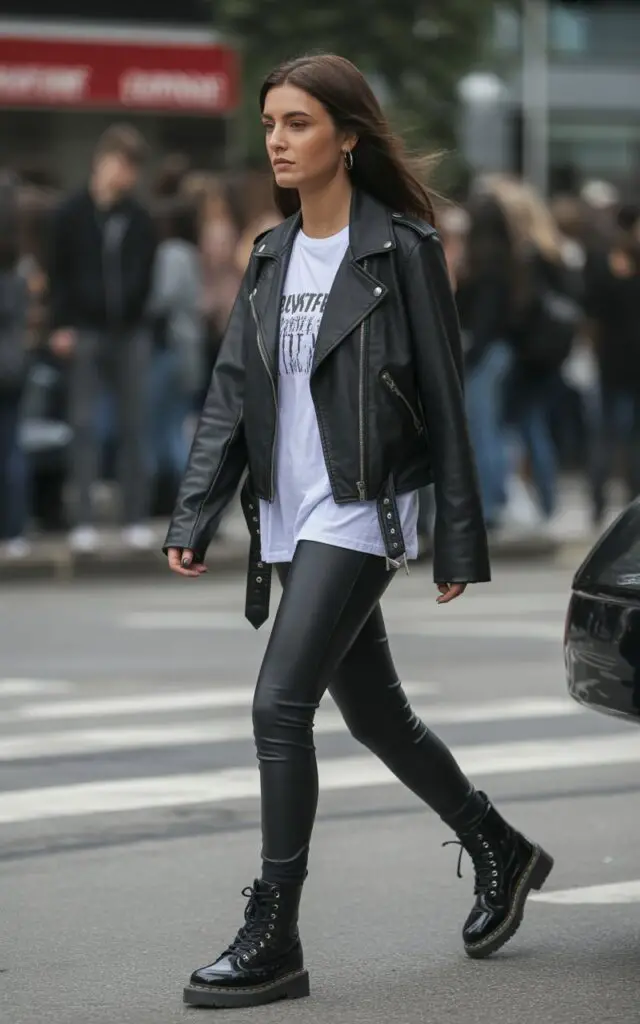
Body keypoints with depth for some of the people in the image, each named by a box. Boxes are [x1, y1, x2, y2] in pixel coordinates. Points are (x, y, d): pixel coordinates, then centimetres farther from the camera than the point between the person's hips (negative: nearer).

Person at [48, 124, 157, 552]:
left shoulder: (140, 219, 6)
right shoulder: (72, 213, 0)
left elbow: (148, 275, 8)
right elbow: (59, 273, 0)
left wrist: (142, 316, -2)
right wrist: (61, 325, -8)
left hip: (130, 332, 2)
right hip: (86, 332, -2)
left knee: (134, 425, 4)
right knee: (85, 425, -1)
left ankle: (136, 518, 8)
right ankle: (84, 521, 1)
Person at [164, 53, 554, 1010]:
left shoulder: (402, 248, -8)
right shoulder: (272, 255, 11)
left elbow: (443, 400, -7)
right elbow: (232, 393, 8)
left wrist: (459, 542, -7)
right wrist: (193, 520, -2)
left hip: (361, 514, -7)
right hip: (290, 518, 7)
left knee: (281, 707, -15)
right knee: (374, 713, 15)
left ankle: (273, 939, -11)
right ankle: (499, 851, 36)